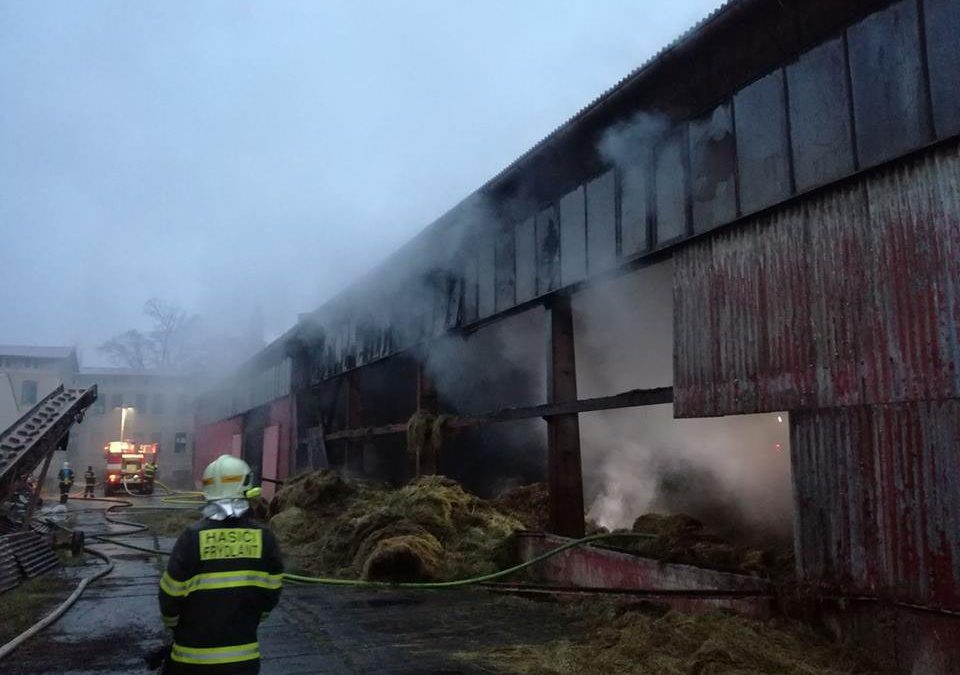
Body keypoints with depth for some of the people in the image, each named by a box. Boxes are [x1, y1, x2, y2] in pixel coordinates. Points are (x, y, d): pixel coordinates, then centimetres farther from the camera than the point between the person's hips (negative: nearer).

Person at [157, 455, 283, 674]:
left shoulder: (193, 537, -14)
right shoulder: (264, 537, -8)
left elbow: (171, 594, -8)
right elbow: (271, 593, 1)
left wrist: (174, 625, 14)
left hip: (193, 656, -1)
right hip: (243, 655, 1)